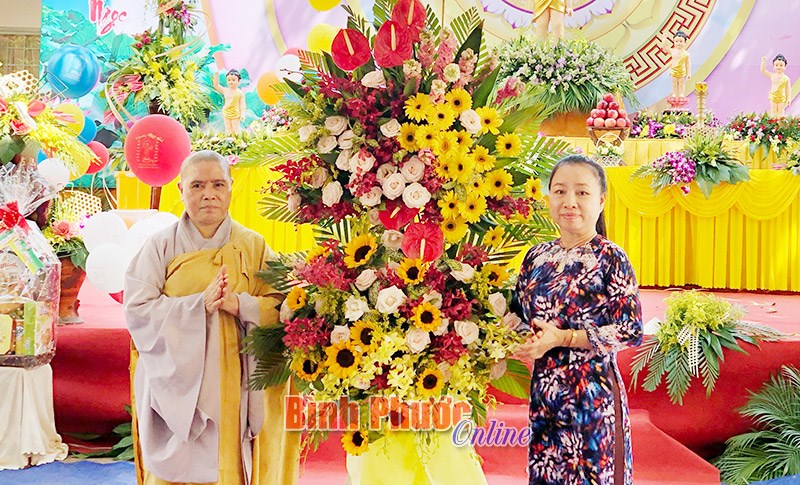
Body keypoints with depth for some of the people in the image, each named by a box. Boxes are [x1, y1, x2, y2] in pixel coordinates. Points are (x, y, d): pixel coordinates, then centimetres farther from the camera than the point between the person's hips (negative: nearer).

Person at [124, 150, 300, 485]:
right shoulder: (161, 246, 2)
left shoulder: (254, 247, 6)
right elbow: (137, 310, -8)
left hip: (233, 389, 1)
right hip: (176, 385, -1)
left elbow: (281, 306, -1)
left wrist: (239, 304, -20)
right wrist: (199, 304, -18)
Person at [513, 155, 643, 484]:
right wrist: (523, 337, -7)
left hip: (591, 392, -5)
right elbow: (518, 315, 16)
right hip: (543, 390, 5)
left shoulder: (610, 259, -9)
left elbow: (631, 331, -13)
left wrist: (561, 338, -18)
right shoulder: (537, 256, 6)